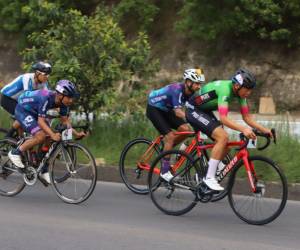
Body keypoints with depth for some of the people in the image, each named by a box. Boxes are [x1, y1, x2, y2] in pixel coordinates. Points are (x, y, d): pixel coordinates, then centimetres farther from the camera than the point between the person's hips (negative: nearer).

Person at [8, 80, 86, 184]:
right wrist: (53, 135, -48)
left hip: (34, 112, 8)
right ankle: (15, 153, -8)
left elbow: (65, 121, -3)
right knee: (40, 136, -25)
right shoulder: (46, 98, -36)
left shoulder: (63, 102, -13)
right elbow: (41, 121, -36)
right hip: (22, 110, -8)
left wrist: (76, 133, -15)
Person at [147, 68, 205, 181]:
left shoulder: (191, 92, -10)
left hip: (166, 110, 8)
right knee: (170, 136, -20)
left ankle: (165, 147, 9)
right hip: (154, 109, -8)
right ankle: (164, 171, -13)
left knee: (186, 130, -11)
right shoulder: (177, 89, -32)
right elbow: (178, 112, -40)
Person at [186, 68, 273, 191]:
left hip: (205, 111, 9)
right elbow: (223, 118, -39)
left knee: (225, 146, 1)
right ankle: (209, 178, -20)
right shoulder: (225, 89, -31)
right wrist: (243, 129, -49)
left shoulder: (239, 91, -6)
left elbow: (247, 117, -1)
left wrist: (264, 129, -13)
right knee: (223, 137, -24)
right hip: (193, 111, -9)